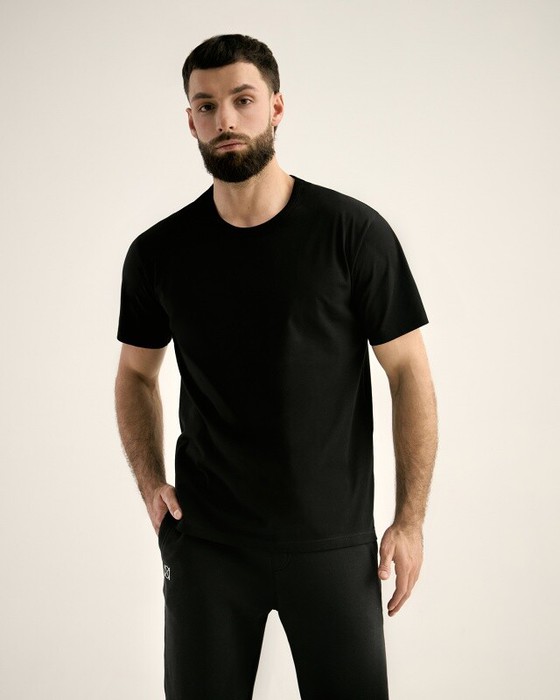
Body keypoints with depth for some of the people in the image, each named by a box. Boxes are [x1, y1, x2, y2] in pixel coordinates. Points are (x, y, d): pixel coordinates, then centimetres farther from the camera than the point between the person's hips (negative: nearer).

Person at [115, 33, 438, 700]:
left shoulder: (353, 233, -7)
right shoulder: (158, 252, 1)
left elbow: (410, 372, -3)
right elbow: (137, 373, 15)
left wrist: (411, 519, -6)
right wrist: (150, 482, 1)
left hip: (334, 542, -2)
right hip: (204, 540, 2)